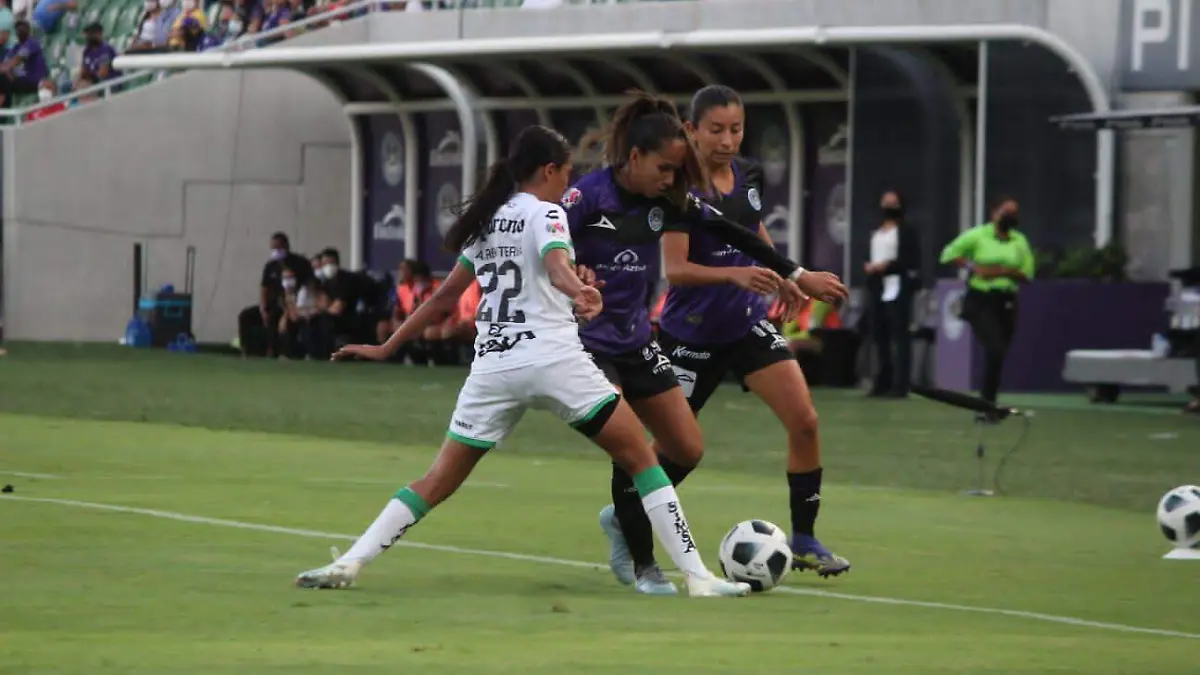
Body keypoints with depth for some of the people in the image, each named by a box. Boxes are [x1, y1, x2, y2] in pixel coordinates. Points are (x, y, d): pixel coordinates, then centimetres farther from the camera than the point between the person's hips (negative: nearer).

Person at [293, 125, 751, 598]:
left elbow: (443, 299, 22)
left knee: (438, 482, 11)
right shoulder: (545, 214, 0)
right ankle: (696, 575, -5)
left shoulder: (486, 221, 19)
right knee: (640, 458, 2)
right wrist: (580, 293, -43)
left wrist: (386, 348, 30)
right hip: (554, 359, -6)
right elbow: (556, 265, -23)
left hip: (492, 365, 6)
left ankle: (348, 564, -2)